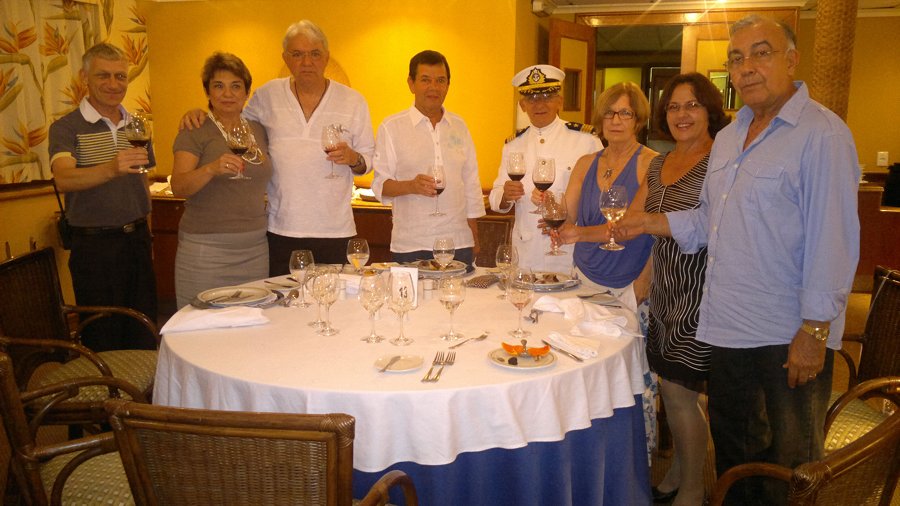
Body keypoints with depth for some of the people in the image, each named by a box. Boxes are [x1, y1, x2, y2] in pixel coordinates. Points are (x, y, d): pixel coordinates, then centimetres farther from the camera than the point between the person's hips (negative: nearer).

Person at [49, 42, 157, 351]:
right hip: (95, 244, -5)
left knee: (144, 337, 12)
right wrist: (111, 169, -44)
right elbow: (64, 180, -25)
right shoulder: (66, 128, -7)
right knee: (103, 341, 4)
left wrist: (143, 234, 13)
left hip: (137, 240, 5)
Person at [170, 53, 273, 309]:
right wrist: (211, 169, -32)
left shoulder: (258, 130, 11)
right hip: (205, 252, -4)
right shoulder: (194, 132, -3)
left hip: (256, 249, 5)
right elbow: (178, 187, -17)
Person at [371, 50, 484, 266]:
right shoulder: (391, 127, 1)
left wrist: (475, 240, 13)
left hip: (459, 243, 3)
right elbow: (379, 185, -1)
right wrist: (410, 186, -21)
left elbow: (471, 185, 16)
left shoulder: (459, 126, 13)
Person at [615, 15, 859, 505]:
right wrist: (650, 222, 7)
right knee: (732, 447, 22)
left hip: (790, 336, -7)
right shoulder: (728, 137, 12)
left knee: (790, 466, 9)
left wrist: (815, 331, -19)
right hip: (729, 327, 8)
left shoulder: (821, 133, -13)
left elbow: (833, 240, -17)